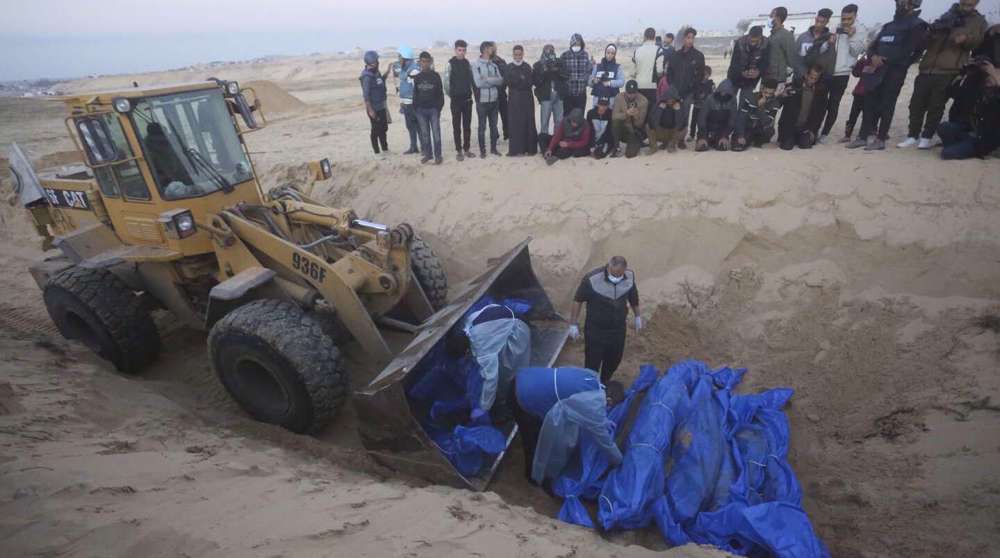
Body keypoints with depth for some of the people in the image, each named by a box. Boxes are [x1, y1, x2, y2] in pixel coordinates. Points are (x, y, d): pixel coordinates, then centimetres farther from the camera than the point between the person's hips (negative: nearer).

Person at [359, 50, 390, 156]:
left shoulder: (376, 72, 6)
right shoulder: (367, 76, -20)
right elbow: (366, 95, -22)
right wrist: (370, 110, -23)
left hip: (381, 106, 9)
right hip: (374, 108, -9)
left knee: (384, 128, 19)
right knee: (376, 130, 2)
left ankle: (385, 149, 33)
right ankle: (377, 152, 13)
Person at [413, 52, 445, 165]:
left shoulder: (435, 76, 1)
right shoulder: (417, 77, 8)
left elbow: (440, 93, 1)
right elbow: (415, 94, 12)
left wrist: (439, 107, -6)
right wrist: (415, 108, 5)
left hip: (433, 109, -3)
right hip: (421, 109, 3)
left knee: (436, 133, -3)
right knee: (424, 133, 7)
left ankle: (438, 155, 3)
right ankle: (427, 154, 16)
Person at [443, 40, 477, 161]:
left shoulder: (468, 63, 7)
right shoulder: (450, 64, -6)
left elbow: (472, 80, 12)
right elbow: (446, 82, -6)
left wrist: (475, 92, 5)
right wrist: (450, 95, -3)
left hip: (467, 99, 4)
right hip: (456, 100, -4)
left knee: (467, 125, 8)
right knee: (457, 126, 1)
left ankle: (466, 149, 16)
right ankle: (459, 151, 6)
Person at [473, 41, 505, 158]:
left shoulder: (494, 65, 8)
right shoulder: (476, 65, -4)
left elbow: (500, 80, -1)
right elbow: (478, 82, -14)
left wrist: (487, 79, -13)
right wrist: (493, 80, -8)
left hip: (494, 100, 4)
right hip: (482, 100, -4)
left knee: (494, 125, 11)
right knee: (482, 127, 4)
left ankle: (493, 148, 23)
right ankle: (482, 150, 13)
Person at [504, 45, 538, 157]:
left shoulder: (527, 67, 9)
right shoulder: (509, 67, 9)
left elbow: (530, 81, -2)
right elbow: (506, 81, -3)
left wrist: (516, 81, -11)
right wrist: (522, 80, -11)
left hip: (527, 98, 1)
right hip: (514, 98, 0)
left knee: (528, 122, -2)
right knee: (515, 123, -5)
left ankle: (529, 148, 3)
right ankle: (516, 149, -2)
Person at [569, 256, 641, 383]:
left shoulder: (630, 276, -14)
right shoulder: (592, 279, -28)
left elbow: (633, 296, 6)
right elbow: (578, 300, -15)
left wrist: (638, 316, 17)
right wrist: (573, 324, -11)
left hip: (618, 328, 5)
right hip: (595, 330, -5)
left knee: (614, 360, 22)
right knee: (592, 363, 5)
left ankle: (604, 384, 49)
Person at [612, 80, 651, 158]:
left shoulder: (643, 101, -12)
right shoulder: (620, 98, -9)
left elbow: (639, 123, -13)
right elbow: (614, 116, -19)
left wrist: (636, 116, -34)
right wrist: (626, 114, -35)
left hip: (635, 131, -1)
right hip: (623, 128, 1)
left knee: (630, 154, -17)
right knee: (615, 122, -32)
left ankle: (637, 143, 21)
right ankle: (617, 148, -12)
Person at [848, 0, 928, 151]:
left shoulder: (916, 25, 0)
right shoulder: (888, 25, 21)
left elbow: (906, 51, -8)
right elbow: (873, 46, 15)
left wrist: (884, 60, -7)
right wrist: (873, 56, -5)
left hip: (894, 72, -6)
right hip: (877, 71, 6)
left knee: (886, 106, -6)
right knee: (869, 103, 2)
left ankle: (881, 139, -3)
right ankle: (863, 136, 6)